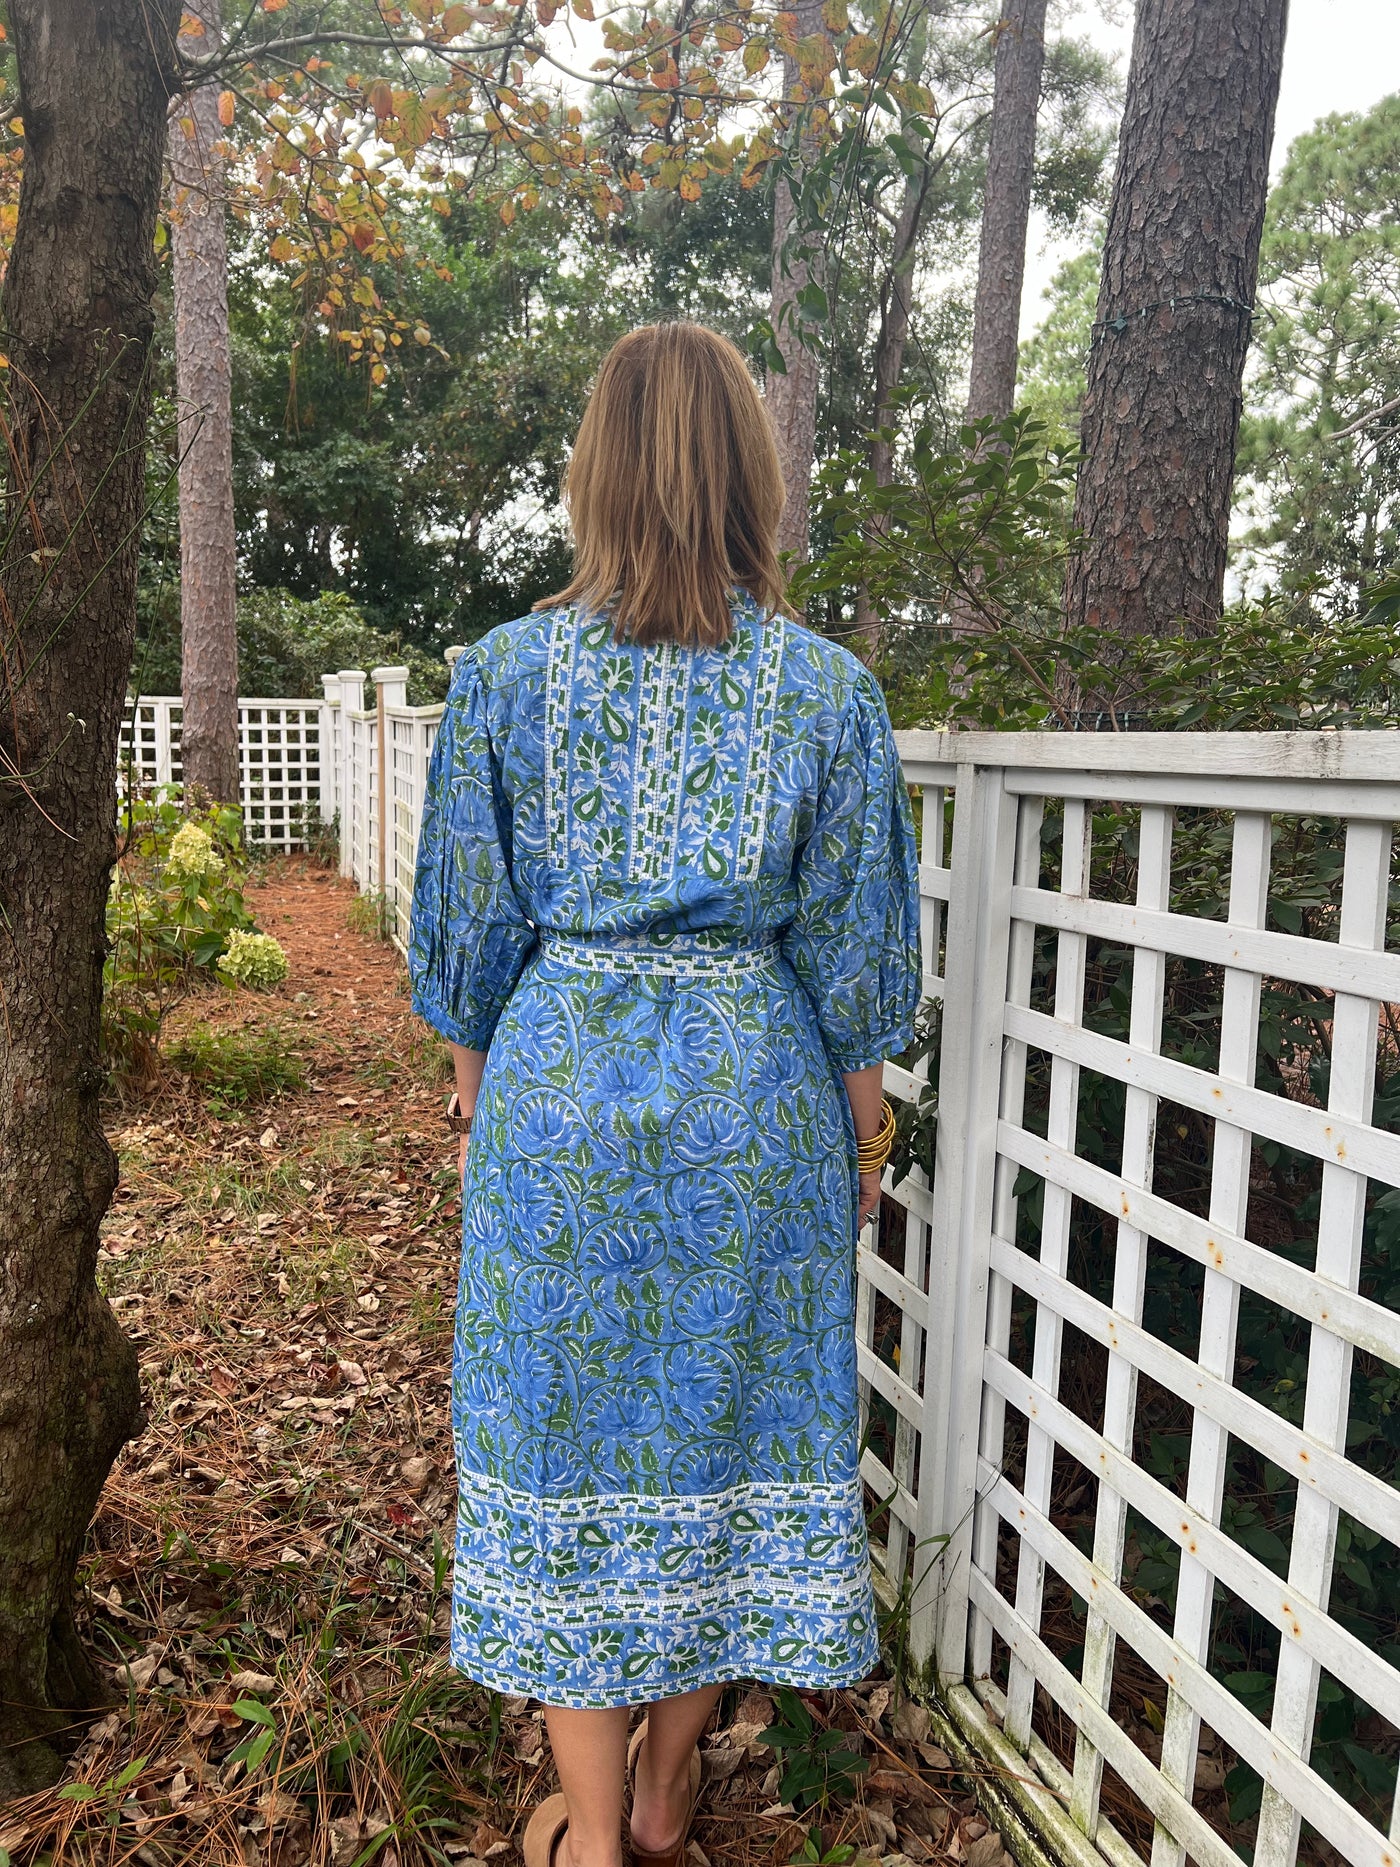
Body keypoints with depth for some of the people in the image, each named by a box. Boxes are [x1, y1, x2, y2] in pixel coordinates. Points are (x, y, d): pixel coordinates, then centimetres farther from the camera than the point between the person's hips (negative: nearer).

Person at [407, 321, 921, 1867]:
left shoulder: (506, 670, -5)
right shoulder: (829, 688, -5)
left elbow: (469, 916, 1)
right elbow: (851, 942, -1)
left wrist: (472, 1075, 15)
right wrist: (864, 1118, 11)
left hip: (558, 1089, 0)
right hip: (753, 1095, 1)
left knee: (561, 1430, 14)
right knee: (729, 1419, 16)